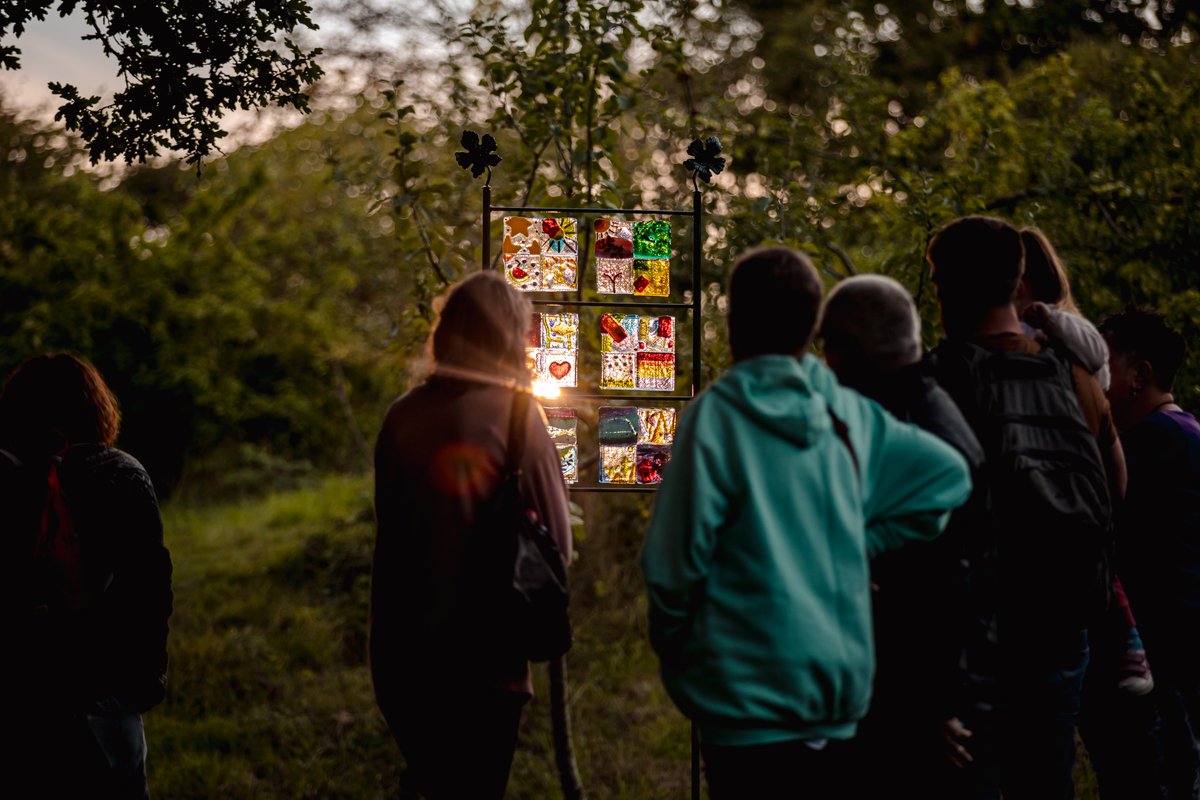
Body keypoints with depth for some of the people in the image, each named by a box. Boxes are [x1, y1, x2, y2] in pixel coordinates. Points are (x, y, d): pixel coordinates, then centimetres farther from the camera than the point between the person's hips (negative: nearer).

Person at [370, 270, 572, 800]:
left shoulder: (403, 415, -1)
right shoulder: (518, 417, -11)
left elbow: (389, 528, 9)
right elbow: (557, 542, -8)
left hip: (404, 650, 4)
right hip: (486, 653, -4)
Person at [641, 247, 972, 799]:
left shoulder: (716, 415, -12)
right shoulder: (848, 412, 2)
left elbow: (675, 559, -12)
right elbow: (949, 474, 8)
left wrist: (672, 647, 5)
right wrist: (862, 543, 12)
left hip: (750, 692, -5)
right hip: (841, 679, 5)